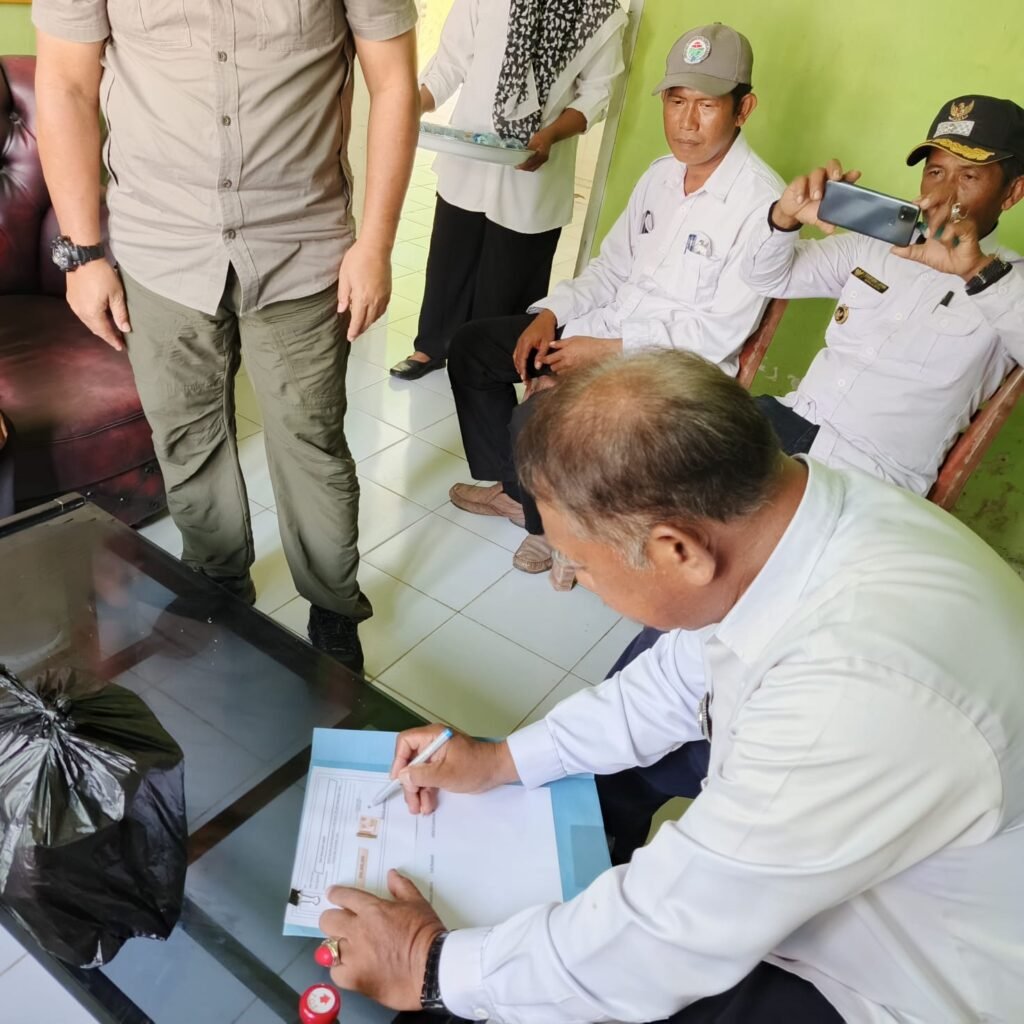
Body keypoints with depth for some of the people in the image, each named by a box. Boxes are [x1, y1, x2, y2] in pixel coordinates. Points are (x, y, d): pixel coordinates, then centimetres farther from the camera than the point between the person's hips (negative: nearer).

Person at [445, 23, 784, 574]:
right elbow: (612, 266, 12)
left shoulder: (761, 201, -18)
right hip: (606, 325, 9)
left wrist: (608, 350, -22)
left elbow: (720, 332, -21)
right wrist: (551, 313, -5)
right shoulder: (661, 173, 7)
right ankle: (511, 487, 20)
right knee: (470, 347, 7)